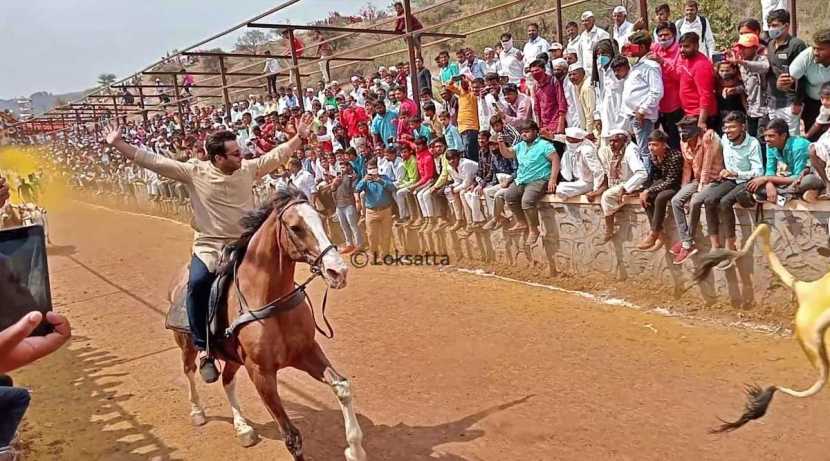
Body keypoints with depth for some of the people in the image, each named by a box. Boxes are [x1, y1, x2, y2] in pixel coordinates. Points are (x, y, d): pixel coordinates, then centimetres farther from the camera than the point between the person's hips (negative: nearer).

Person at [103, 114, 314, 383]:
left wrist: (299, 137, 5)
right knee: (198, 282, -30)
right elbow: (154, 162, -4)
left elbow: (277, 156, 10)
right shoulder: (194, 173, -4)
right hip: (208, 246, -2)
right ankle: (205, 349, -19)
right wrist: (118, 145, -8)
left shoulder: (249, 169, 2)